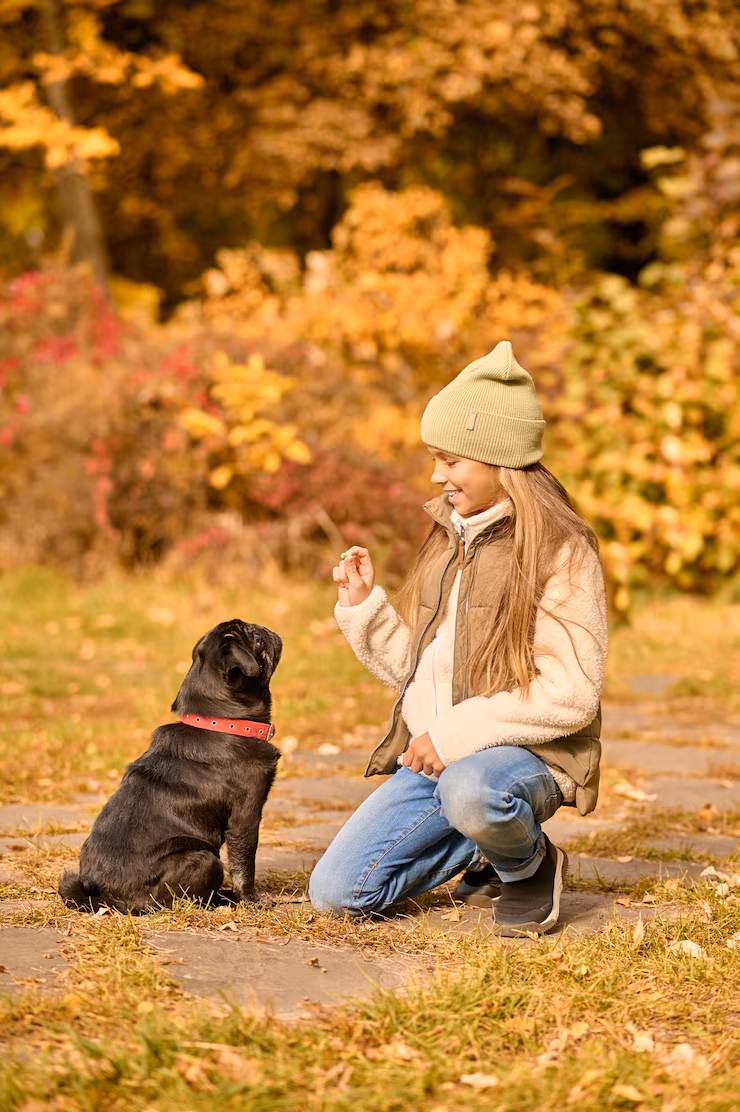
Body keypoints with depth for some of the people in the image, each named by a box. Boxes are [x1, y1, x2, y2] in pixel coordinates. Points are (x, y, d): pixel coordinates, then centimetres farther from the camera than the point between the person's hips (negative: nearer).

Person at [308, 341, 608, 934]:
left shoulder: (561, 550, -10)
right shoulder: (450, 540, 13)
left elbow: (571, 695, -17)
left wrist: (458, 731, -20)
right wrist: (364, 604, 1)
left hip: (525, 752, -7)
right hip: (434, 755, 7)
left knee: (469, 792, -43)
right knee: (335, 892, -4)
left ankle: (528, 863, -7)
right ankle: (490, 849, 16)